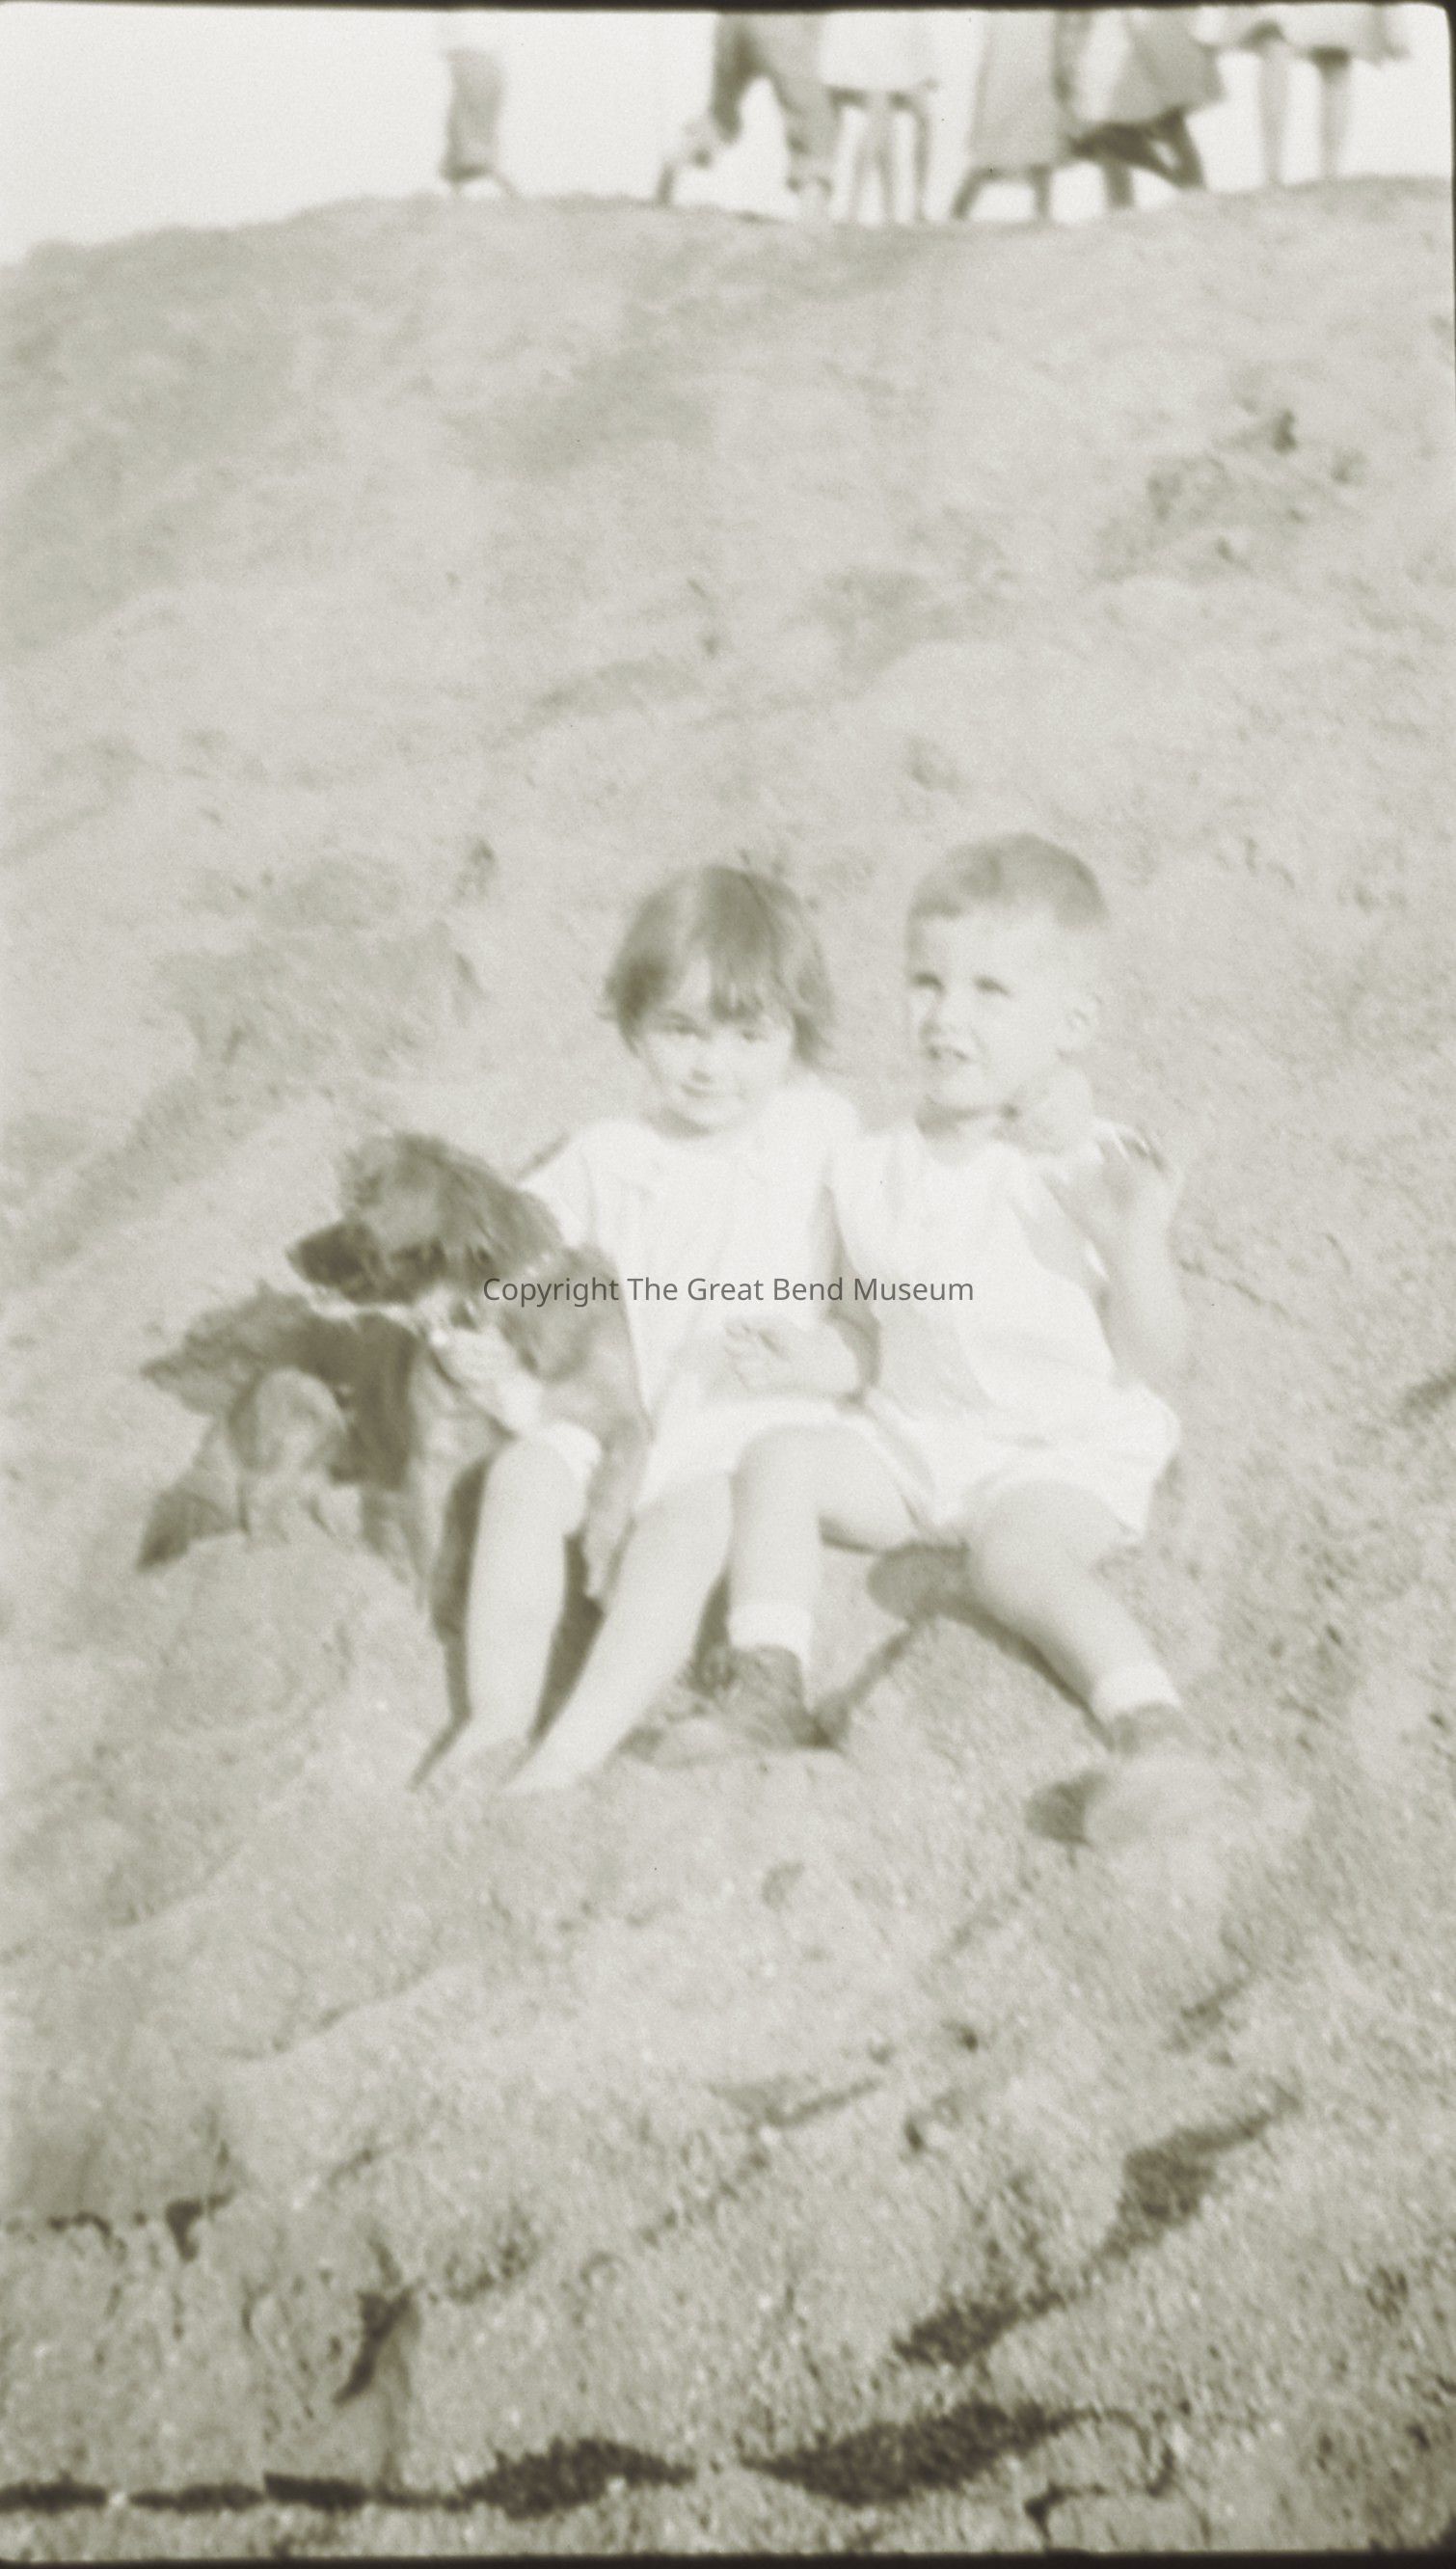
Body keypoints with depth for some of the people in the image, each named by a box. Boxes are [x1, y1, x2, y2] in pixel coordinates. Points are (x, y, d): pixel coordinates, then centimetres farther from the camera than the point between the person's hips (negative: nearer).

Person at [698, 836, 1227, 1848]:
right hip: (910, 1441, 5)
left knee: (1018, 1551, -33)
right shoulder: (872, 1173, 3)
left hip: (1064, 1457, -5)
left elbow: (1154, 1368, -12)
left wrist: (1137, 1245, -28)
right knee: (779, 1458, -14)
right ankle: (766, 1682, -19)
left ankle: (1156, 1727, -32)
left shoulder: (1096, 1173, -11)